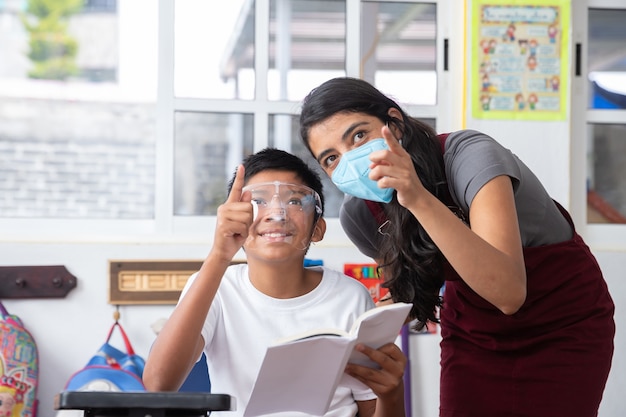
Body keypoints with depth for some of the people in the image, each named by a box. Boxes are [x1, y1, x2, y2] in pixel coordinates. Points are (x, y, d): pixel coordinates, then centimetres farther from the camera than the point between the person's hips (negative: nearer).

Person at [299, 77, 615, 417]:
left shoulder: (469, 154, -30)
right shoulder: (358, 215, -14)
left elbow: (508, 292, -44)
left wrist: (419, 199, -50)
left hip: (565, 323, -4)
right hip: (473, 333, 4)